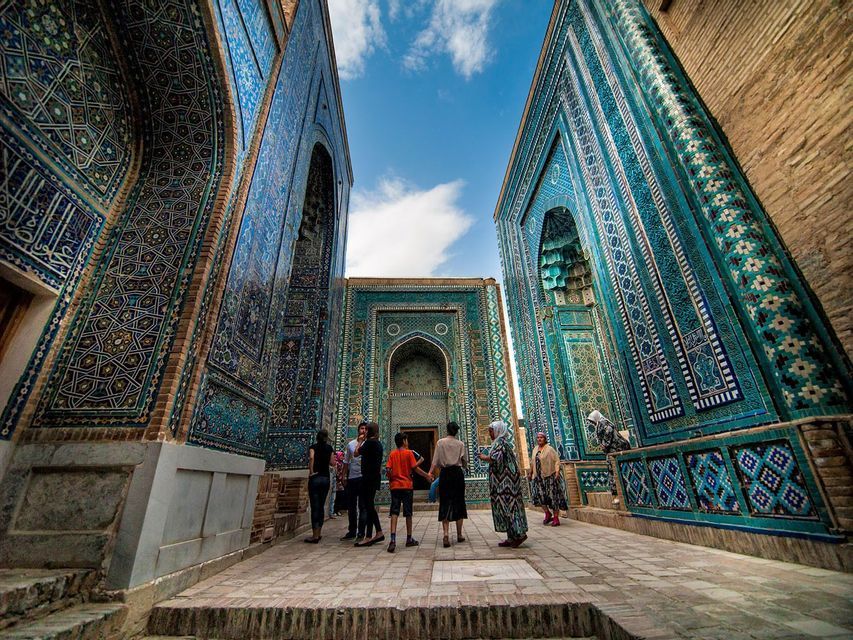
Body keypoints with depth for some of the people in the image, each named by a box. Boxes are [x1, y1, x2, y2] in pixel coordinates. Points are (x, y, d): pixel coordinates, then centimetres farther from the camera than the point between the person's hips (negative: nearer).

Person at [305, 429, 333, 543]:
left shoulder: (313, 447, -2)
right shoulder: (329, 448, 6)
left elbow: (311, 457, -22)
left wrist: (311, 471, -14)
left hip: (315, 478, -3)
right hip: (326, 478, 3)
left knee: (315, 507, 0)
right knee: (321, 506, 14)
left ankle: (315, 536, 1)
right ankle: (319, 533, 22)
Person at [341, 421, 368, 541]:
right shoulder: (351, 444, 8)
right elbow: (346, 462, 15)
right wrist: (344, 477, 13)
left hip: (364, 478, -5)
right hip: (351, 478, 5)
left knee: (363, 506, -1)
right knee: (351, 506, 15)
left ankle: (361, 533, 7)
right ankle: (351, 531, 29)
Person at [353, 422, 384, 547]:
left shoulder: (370, 442, -15)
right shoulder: (378, 443, 13)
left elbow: (355, 454, -9)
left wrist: (360, 441, 1)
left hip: (369, 477, -9)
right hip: (375, 477, 9)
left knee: (369, 505, -3)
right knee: (370, 505, 15)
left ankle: (368, 537, 3)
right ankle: (379, 533, 20)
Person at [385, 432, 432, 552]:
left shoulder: (392, 454, 4)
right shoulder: (409, 453, -4)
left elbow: (388, 469, -2)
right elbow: (415, 468, -8)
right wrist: (427, 475, 2)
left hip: (395, 485, 2)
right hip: (407, 485, -2)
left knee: (394, 512, 2)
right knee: (408, 513, 9)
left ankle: (393, 539, -12)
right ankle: (409, 539, 19)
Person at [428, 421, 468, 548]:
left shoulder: (440, 442, -2)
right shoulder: (460, 444, 0)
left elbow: (435, 461, -5)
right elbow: (465, 461, 7)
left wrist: (430, 472, 0)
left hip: (445, 474, -1)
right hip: (458, 473, 1)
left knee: (445, 504, 3)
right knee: (459, 503, 11)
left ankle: (446, 533, -11)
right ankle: (459, 535, 19)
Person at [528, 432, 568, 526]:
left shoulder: (549, 449, -9)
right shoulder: (535, 449, 10)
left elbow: (557, 460, -14)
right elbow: (533, 462, 19)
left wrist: (557, 472, -27)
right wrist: (530, 473, 21)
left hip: (550, 476, -5)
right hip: (538, 477, 5)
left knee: (553, 496, 0)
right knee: (538, 495, -2)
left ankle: (556, 518, 11)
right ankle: (548, 513, 18)